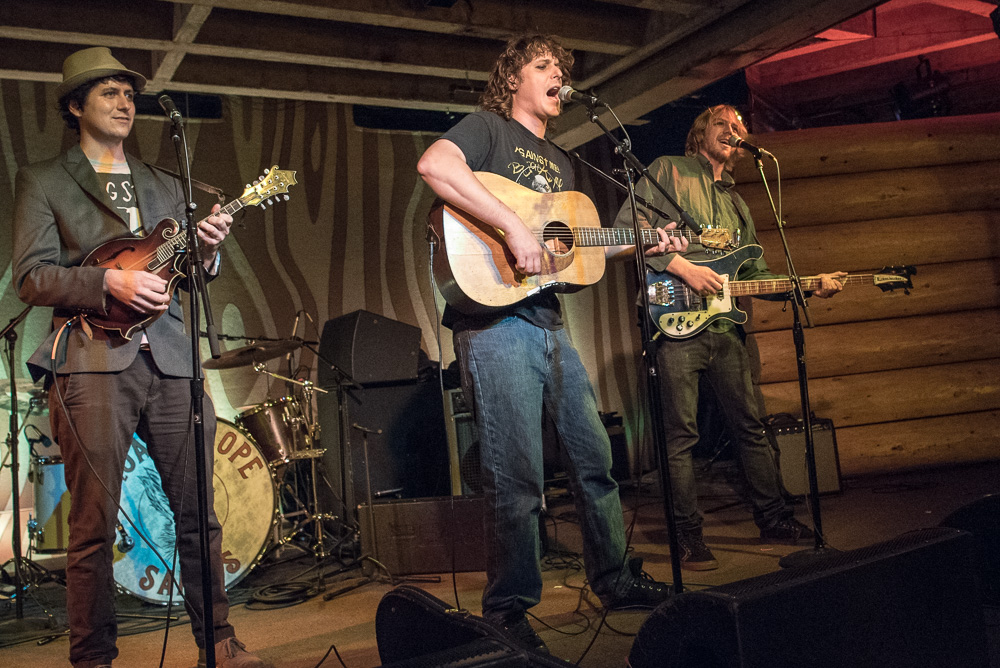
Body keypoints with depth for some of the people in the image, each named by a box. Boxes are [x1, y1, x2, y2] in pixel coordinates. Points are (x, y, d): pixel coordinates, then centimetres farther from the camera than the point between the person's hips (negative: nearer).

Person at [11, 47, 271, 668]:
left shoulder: (166, 186, 22)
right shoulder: (42, 180, 10)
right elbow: (31, 278, 0)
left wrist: (207, 250, -3)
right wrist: (110, 281, -15)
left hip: (170, 357, 4)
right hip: (93, 358, -3)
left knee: (199, 511, 3)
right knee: (94, 522, -2)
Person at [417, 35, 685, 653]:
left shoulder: (559, 161, 25)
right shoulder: (488, 128, 1)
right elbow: (434, 166, -21)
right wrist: (514, 227, -26)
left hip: (551, 327, 8)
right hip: (496, 324, -8)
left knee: (595, 456, 14)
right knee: (518, 479, -5)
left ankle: (616, 579, 31)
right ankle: (507, 611, 12)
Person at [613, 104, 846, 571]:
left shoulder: (735, 202, 25)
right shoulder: (668, 171, 5)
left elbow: (755, 273, 23)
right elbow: (626, 228, -8)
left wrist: (810, 286, 11)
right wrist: (680, 266, -14)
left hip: (725, 326, 7)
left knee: (750, 426, 12)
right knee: (681, 435, -3)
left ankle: (773, 518, 26)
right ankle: (690, 537, 6)